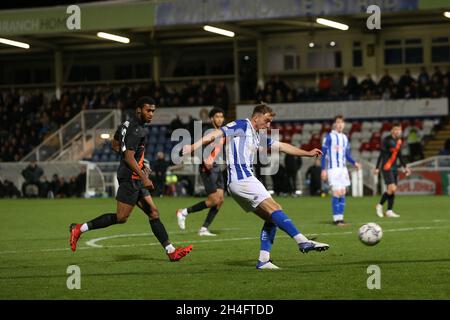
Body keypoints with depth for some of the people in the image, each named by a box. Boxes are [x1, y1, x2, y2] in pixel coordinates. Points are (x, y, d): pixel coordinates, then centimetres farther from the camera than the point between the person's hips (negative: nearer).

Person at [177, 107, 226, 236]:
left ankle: (204, 229, 6)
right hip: (208, 168, -8)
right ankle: (183, 212, 1)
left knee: (220, 199, 1)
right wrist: (205, 161, -32)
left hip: (217, 168, 8)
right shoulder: (207, 131, -12)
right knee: (214, 200, -12)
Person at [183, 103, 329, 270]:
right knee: (274, 209, -17)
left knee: (271, 219, 6)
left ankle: (263, 260, 1)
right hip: (241, 179, -10)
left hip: (244, 179, 10)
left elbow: (282, 146, 33)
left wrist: (308, 153, 35)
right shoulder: (241, 125, -1)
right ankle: (303, 242, -25)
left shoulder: (258, 137, 25)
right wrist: (193, 146, -23)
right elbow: (215, 135, -11)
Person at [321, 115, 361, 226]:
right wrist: (323, 170, -11)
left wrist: (354, 163, 0)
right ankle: (336, 218, -7)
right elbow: (323, 154, -5)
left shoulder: (345, 138, 13)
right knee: (337, 193, -12)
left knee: (342, 193, 4)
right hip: (333, 168, -6)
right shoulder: (329, 137, -5)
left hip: (343, 169, 6)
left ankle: (340, 218, 9)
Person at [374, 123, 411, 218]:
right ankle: (380, 205, 2)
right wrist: (377, 168, -15)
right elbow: (381, 155, -12)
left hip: (394, 168, 7)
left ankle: (389, 211, 8)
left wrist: (405, 167, 18)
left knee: (393, 190, 4)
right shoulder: (387, 140, -11)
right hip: (386, 167, -7)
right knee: (392, 188, -16)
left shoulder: (399, 141, 11)